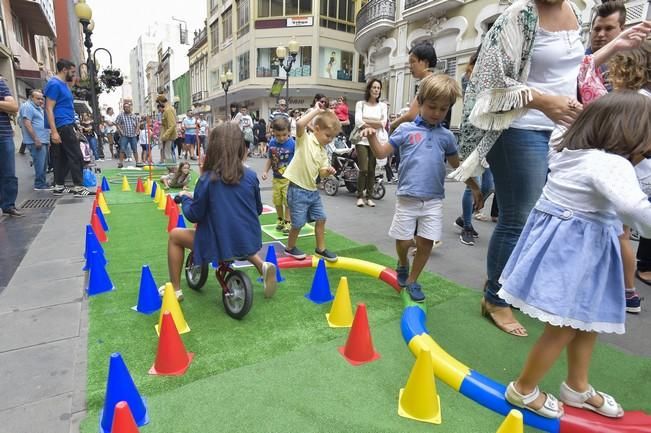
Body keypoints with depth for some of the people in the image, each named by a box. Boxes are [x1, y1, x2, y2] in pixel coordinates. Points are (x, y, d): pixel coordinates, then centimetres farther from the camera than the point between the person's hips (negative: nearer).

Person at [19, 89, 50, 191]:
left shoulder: (38, 108, 22)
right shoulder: (27, 106, -8)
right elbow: (27, 124, -17)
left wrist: (47, 139, 22)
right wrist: (36, 140, -22)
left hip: (43, 141, 10)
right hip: (36, 142, -10)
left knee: (43, 164, 13)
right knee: (40, 164, -10)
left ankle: (42, 183, 20)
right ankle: (40, 185, -5)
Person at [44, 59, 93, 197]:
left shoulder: (63, 84, 18)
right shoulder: (54, 84, -12)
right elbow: (49, 109, -17)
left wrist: (73, 127, 22)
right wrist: (54, 131, -22)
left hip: (67, 125, 10)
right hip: (63, 126, -10)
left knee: (62, 157, 10)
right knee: (76, 155, -10)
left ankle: (59, 186, 15)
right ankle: (78, 187, -9)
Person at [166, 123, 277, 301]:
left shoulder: (207, 179, -14)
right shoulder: (251, 176, -4)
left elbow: (194, 215, -6)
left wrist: (185, 197, 13)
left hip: (219, 244, -4)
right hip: (249, 241, 4)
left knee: (175, 235, 18)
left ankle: (175, 290, 22)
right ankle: (262, 266, 16)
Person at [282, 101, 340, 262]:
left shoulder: (323, 151, 10)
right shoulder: (304, 139, -10)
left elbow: (322, 172, 12)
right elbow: (299, 124, -32)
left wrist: (328, 171, -11)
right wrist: (316, 110, -20)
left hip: (312, 189, 8)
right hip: (298, 189, -8)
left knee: (321, 218, 12)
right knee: (298, 223, 1)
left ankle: (321, 249, 28)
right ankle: (290, 248, 26)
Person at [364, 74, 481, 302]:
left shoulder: (446, 136, 7)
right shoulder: (405, 130, 0)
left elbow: (457, 165, 16)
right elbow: (382, 153, 1)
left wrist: (474, 188, 16)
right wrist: (372, 136, -16)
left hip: (434, 200, 2)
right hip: (407, 197, -2)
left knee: (426, 243, 3)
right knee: (403, 241, 5)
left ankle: (412, 280, 23)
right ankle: (402, 265, 38)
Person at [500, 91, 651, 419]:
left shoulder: (574, 155, 8)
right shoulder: (612, 164, -21)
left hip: (570, 245, 10)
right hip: (572, 249, -10)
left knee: (588, 320, 22)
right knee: (564, 328, 4)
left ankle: (577, 387, 40)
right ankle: (523, 390, 22)